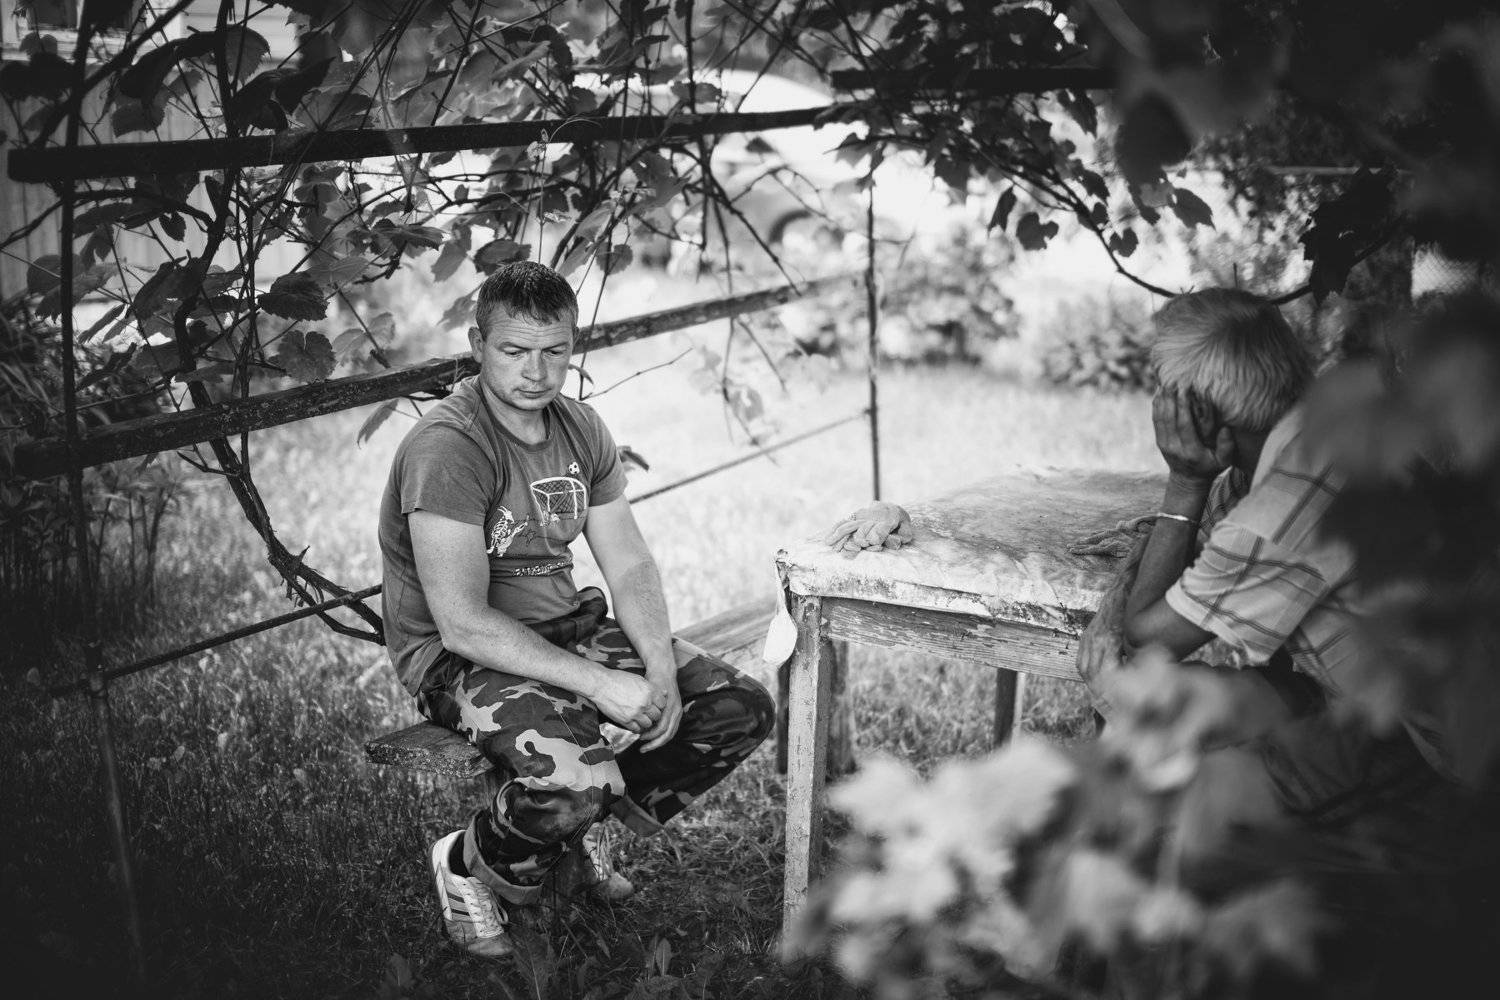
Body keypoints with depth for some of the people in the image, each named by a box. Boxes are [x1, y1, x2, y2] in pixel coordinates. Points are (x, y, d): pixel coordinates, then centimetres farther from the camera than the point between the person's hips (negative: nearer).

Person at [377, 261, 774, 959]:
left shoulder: (581, 430, 5)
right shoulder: (446, 448, -21)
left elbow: (631, 568, 5)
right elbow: (463, 623, -25)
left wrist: (661, 673, -12)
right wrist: (598, 684, -26)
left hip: (567, 627, 8)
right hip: (459, 657, -8)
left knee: (742, 711, -2)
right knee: (575, 782, -35)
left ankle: (579, 829, 16)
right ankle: (468, 866, 1)